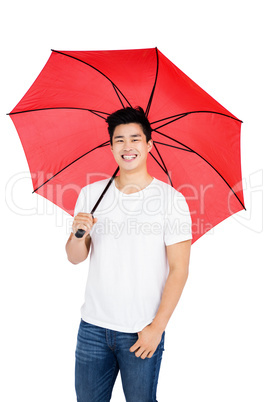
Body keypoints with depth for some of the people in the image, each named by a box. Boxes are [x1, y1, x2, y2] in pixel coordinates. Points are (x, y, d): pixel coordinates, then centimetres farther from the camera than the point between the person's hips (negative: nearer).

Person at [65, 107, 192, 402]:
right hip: (93, 326, 3)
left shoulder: (172, 199, -7)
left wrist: (157, 327, -11)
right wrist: (79, 233, -17)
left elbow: (179, 270, -8)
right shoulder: (91, 194, 3)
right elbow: (75, 258, 4)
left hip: (142, 332, -3)